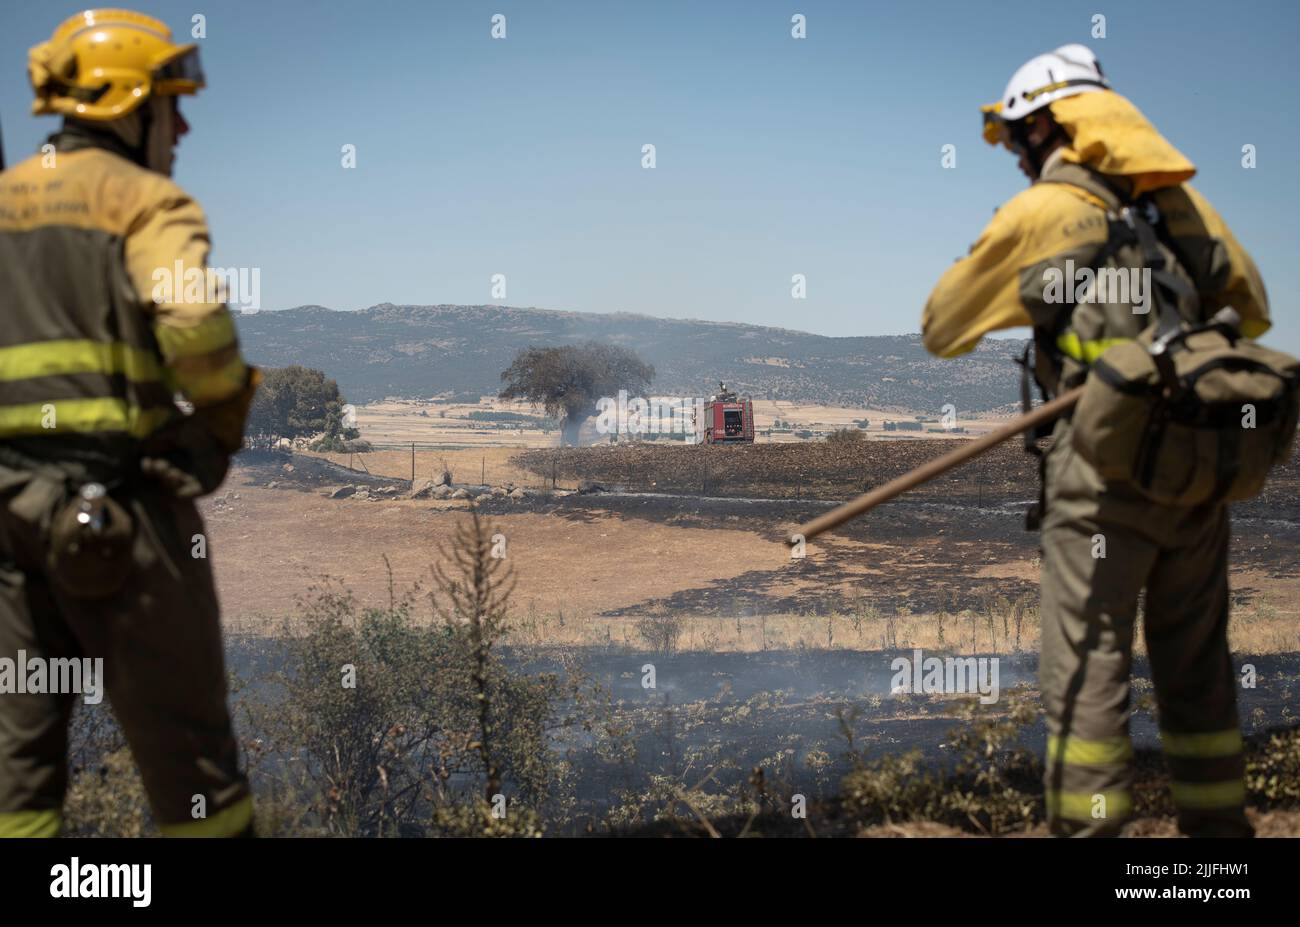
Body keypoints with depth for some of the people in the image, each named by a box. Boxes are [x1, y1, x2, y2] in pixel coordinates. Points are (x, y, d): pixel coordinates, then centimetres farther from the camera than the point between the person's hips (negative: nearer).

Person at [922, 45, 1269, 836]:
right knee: (1198, 668, 15)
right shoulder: (1182, 199, 12)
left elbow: (940, 331, 7)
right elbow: (1254, 313, 23)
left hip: (1104, 470, -5)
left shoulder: (1039, 214, -2)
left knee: (1087, 676, -2)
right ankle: (1219, 824, 23)